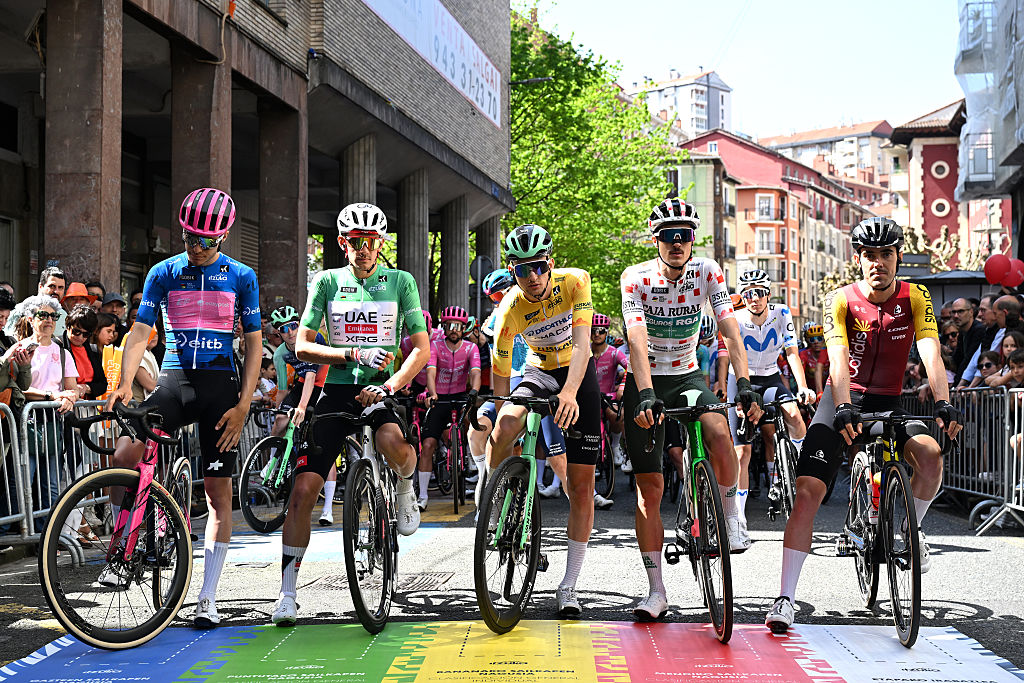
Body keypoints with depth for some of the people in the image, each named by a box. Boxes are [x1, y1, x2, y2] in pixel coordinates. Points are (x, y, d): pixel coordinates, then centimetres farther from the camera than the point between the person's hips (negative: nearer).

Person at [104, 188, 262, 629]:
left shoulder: (241, 277, 3)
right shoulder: (164, 273, 5)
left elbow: (253, 344, 3)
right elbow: (140, 331, 0)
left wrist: (243, 405, -7)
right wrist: (125, 382, -17)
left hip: (221, 383, -1)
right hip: (175, 379, 1)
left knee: (218, 490, -1)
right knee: (123, 457, -23)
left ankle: (207, 597, 7)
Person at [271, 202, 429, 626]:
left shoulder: (400, 282, 4)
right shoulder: (327, 282, 6)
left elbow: (422, 349, -1)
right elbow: (302, 347, 1)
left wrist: (389, 385, -17)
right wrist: (355, 355, -13)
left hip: (382, 388, -1)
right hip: (338, 390, 1)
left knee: (392, 441, -37)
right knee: (303, 488, -10)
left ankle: (405, 491, 0)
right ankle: (287, 593, 0)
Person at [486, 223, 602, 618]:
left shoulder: (575, 282, -23)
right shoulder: (510, 310, -20)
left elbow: (582, 343, -33)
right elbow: (500, 375, -12)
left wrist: (570, 392, -48)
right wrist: (502, 421, -16)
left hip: (579, 375, 0)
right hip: (538, 372, 0)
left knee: (581, 487, -4)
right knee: (504, 429, -35)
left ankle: (568, 587, 2)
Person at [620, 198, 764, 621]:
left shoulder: (707, 272, -10)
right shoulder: (636, 278, -16)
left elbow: (730, 330, -18)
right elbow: (637, 341, -28)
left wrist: (745, 387, -31)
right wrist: (647, 396, -42)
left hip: (687, 377, 1)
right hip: (645, 383, -1)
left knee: (719, 432, -32)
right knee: (649, 487, -4)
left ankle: (730, 518, -7)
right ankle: (656, 591, 3)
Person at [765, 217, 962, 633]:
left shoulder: (915, 298, -6)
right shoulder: (840, 301, -12)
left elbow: (930, 353, -20)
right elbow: (838, 358, -26)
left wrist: (943, 403, -37)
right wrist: (844, 408, -43)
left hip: (889, 403, 2)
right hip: (844, 400, -1)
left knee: (931, 454, -29)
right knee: (808, 490, -16)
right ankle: (785, 598, -12)